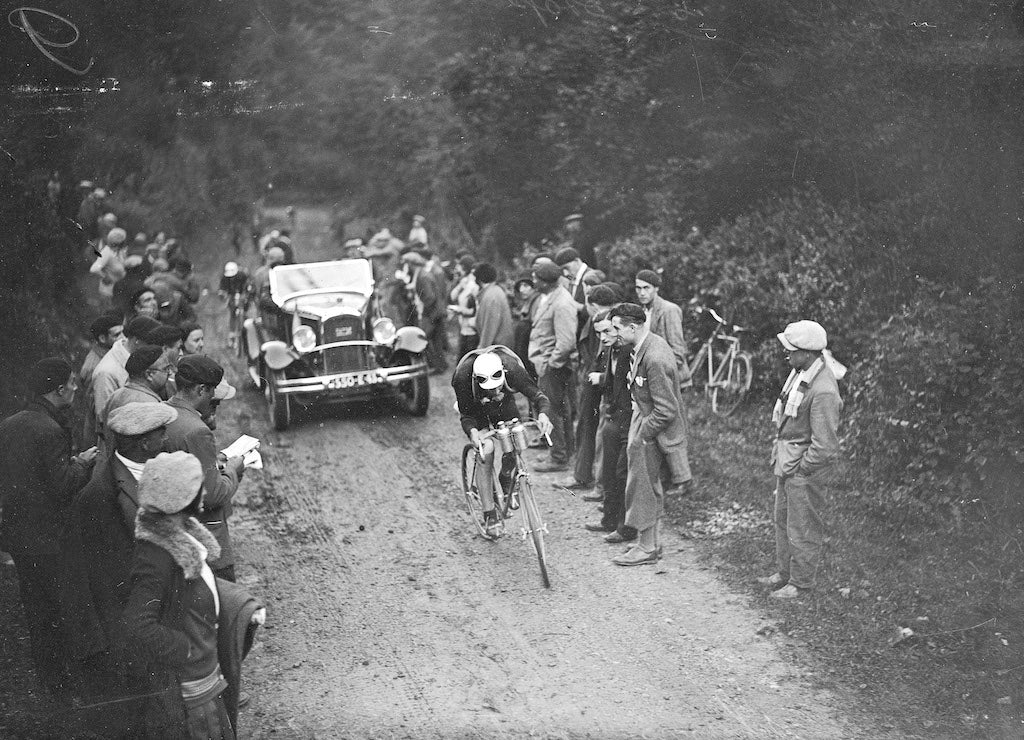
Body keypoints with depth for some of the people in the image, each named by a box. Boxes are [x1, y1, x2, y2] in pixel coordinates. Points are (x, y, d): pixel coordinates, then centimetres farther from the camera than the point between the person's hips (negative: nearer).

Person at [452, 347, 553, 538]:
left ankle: (505, 486, 16)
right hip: (477, 411, -1)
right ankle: (489, 516, -12)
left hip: (504, 406, 2)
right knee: (486, 456, -19)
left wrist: (542, 414, -56)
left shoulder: (512, 370, -37)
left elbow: (537, 394, -34)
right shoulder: (463, 377, -37)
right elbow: (466, 415, -26)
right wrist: (472, 431, -48)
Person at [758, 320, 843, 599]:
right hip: (787, 461, 9)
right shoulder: (800, 372, 0)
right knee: (783, 520, 22)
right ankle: (785, 572, 38)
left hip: (806, 466, -9)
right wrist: (778, 446, 13)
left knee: (802, 529, 7)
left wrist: (800, 470, -15)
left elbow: (825, 447, -26)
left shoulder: (823, 391, -29)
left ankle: (801, 582, 24)